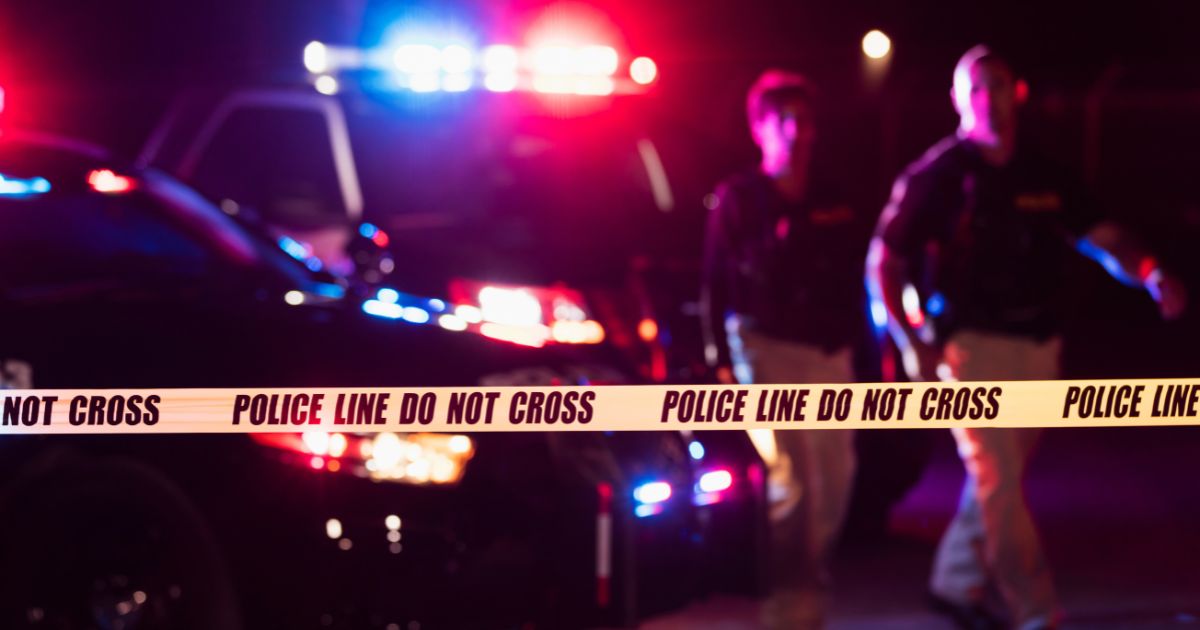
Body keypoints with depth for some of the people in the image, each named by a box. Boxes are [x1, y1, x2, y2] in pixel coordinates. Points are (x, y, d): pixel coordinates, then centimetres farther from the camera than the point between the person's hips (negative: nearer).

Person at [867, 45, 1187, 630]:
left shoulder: (1042, 177, 9)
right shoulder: (937, 175, -5)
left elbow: (1101, 236, 3)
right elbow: (884, 261, -3)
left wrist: (1151, 275, -18)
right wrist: (912, 343, -13)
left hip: (1037, 347, 6)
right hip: (973, 345, -6)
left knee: (998, 477, 14)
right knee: (999, 484, -9)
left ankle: (956, 582, 30)